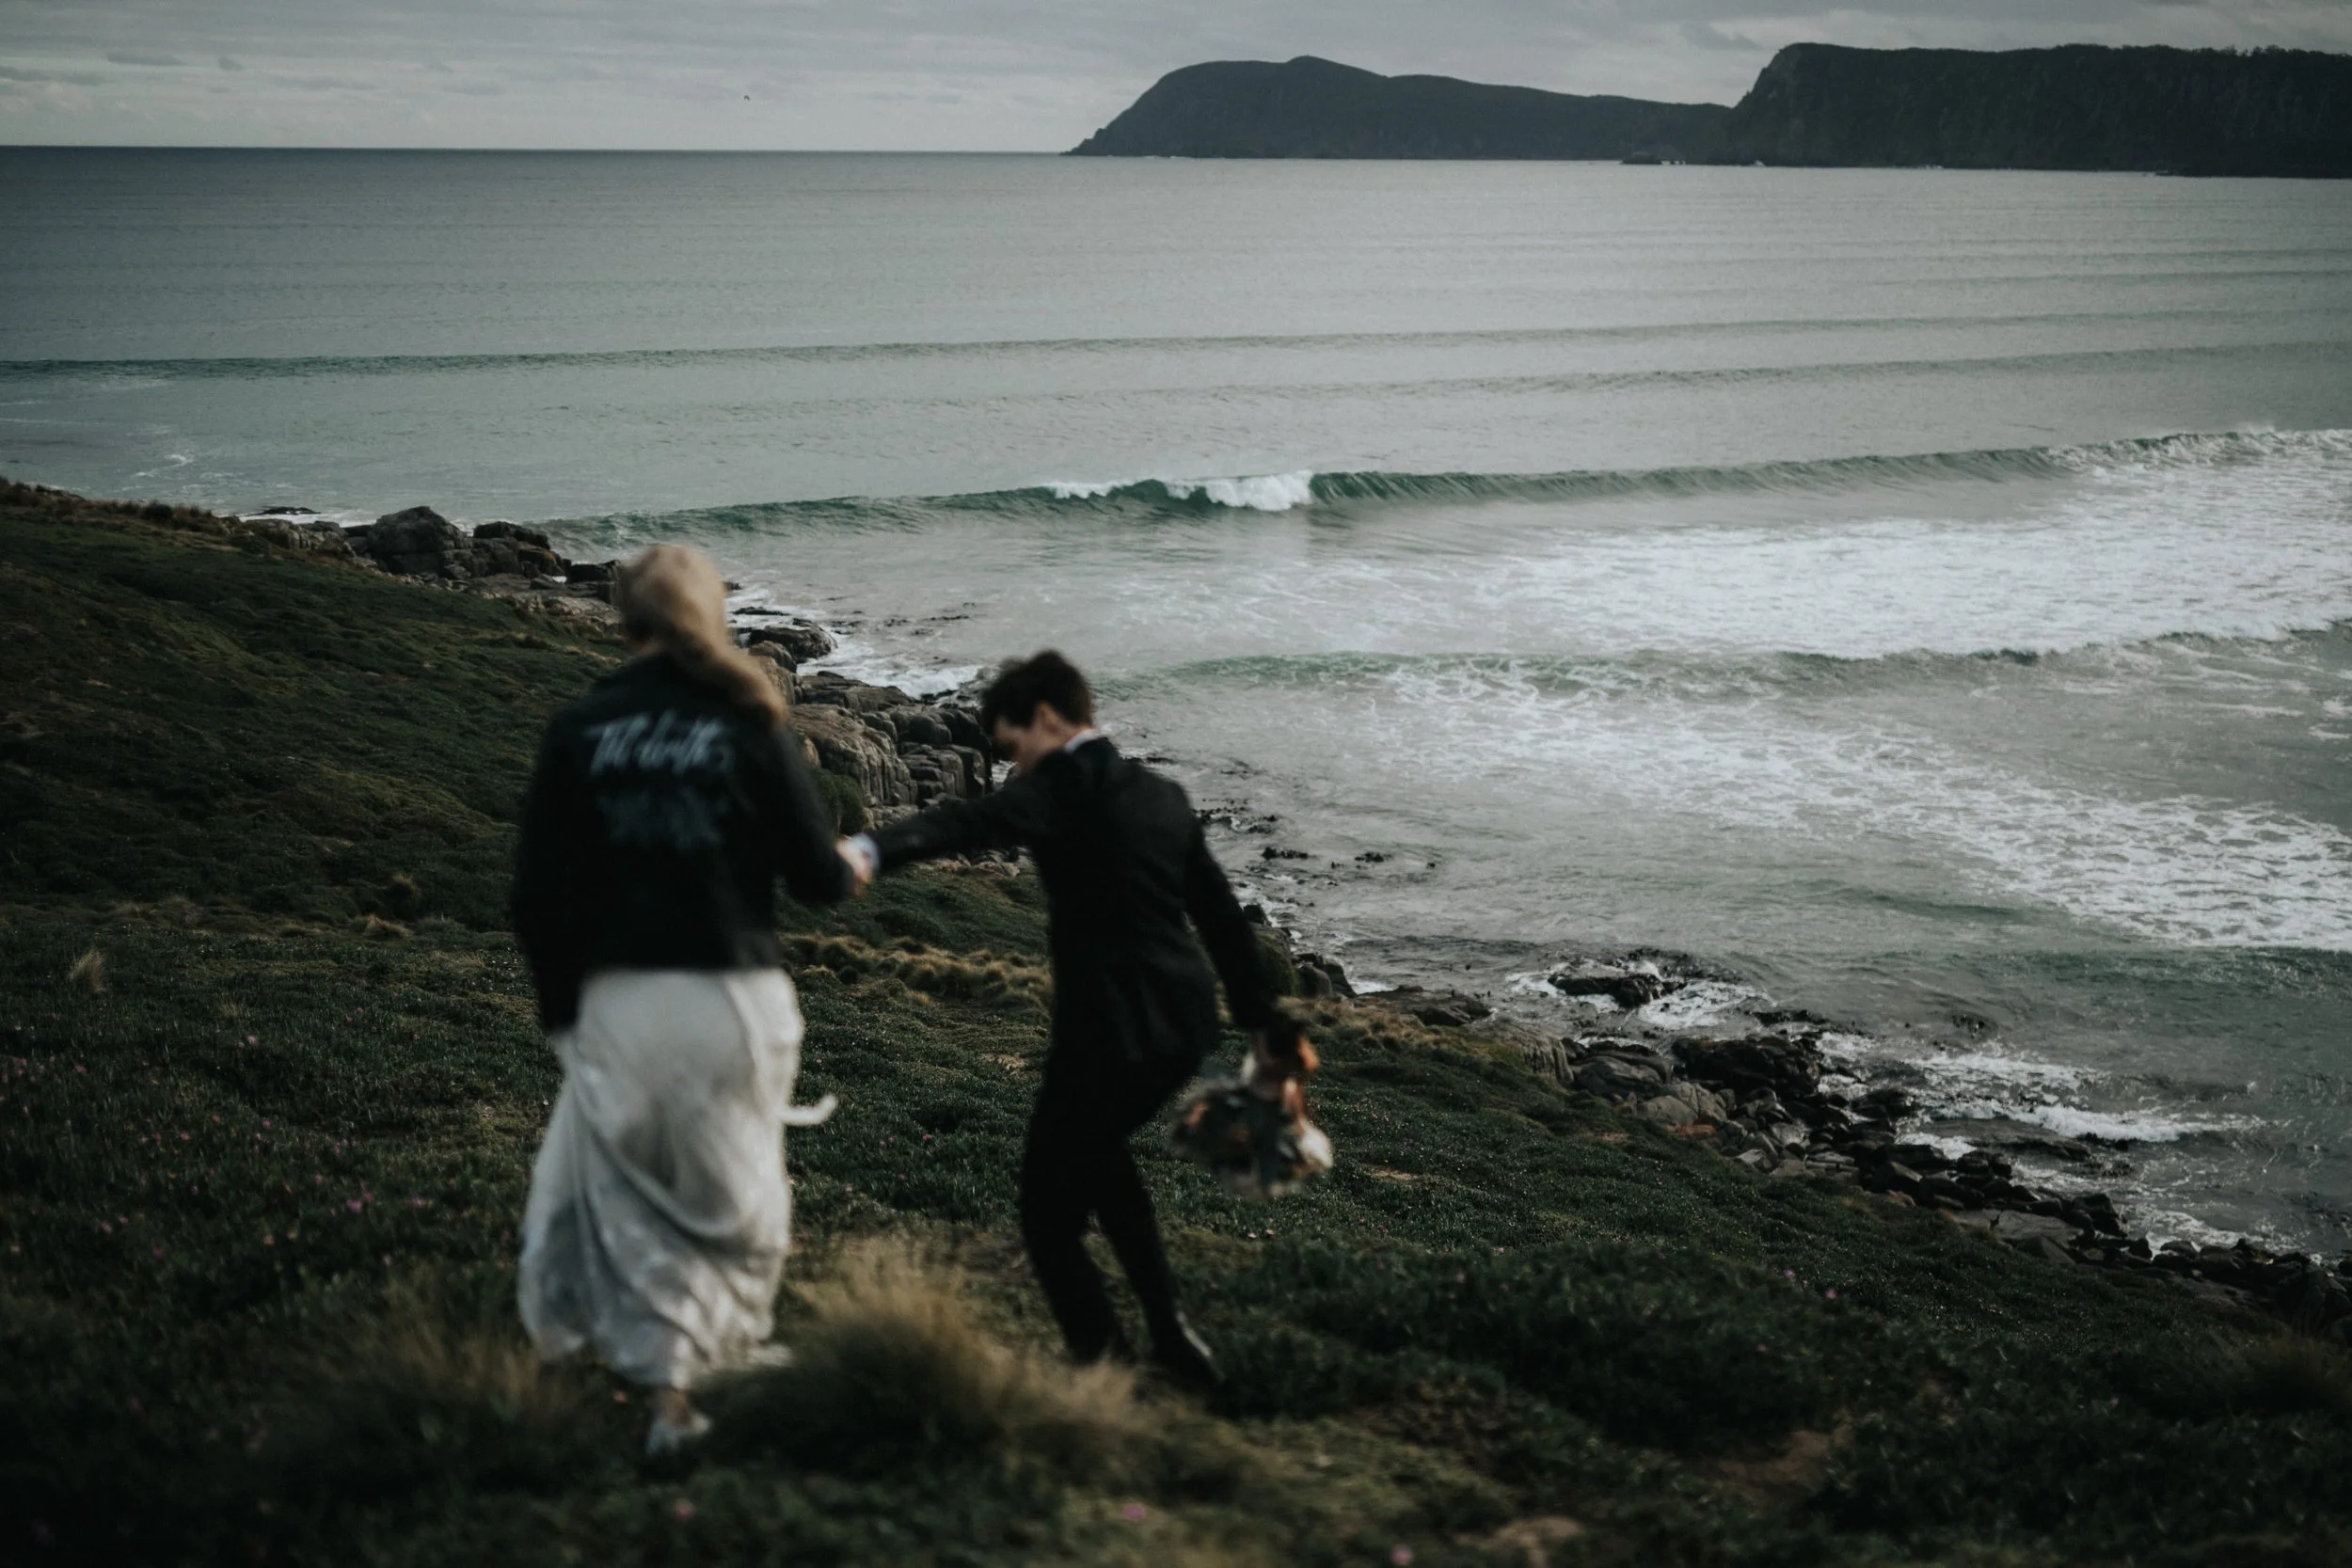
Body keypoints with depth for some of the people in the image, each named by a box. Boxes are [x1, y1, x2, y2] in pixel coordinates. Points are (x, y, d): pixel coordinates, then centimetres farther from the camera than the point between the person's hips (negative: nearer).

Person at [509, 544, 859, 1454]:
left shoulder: (579, 731, -1)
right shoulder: (747, 727, -5)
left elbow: (537, 896, -2)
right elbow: (818, 879, -3)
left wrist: (561, 1003, 10)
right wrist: (851, 866, 20)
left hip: (617, 1000, 1)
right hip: (732, 995, -1)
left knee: (629, 1195, 14)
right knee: (730, 1194, 16)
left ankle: (667, 1388, 13)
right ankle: (721, 1351, 22)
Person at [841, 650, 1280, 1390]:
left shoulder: (1065, 783, -9)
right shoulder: (1161, 793, 16)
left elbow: (973, 821, -30)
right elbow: (1221, 913, 22)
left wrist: (872, 850, -47)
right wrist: (1263, 1022, 31)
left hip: (1112, 1029, -9)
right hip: (1186, 1024, 9)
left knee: (1050, 1212, 2)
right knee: (1097, 1151, 32)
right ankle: (1169, 1333, 32)